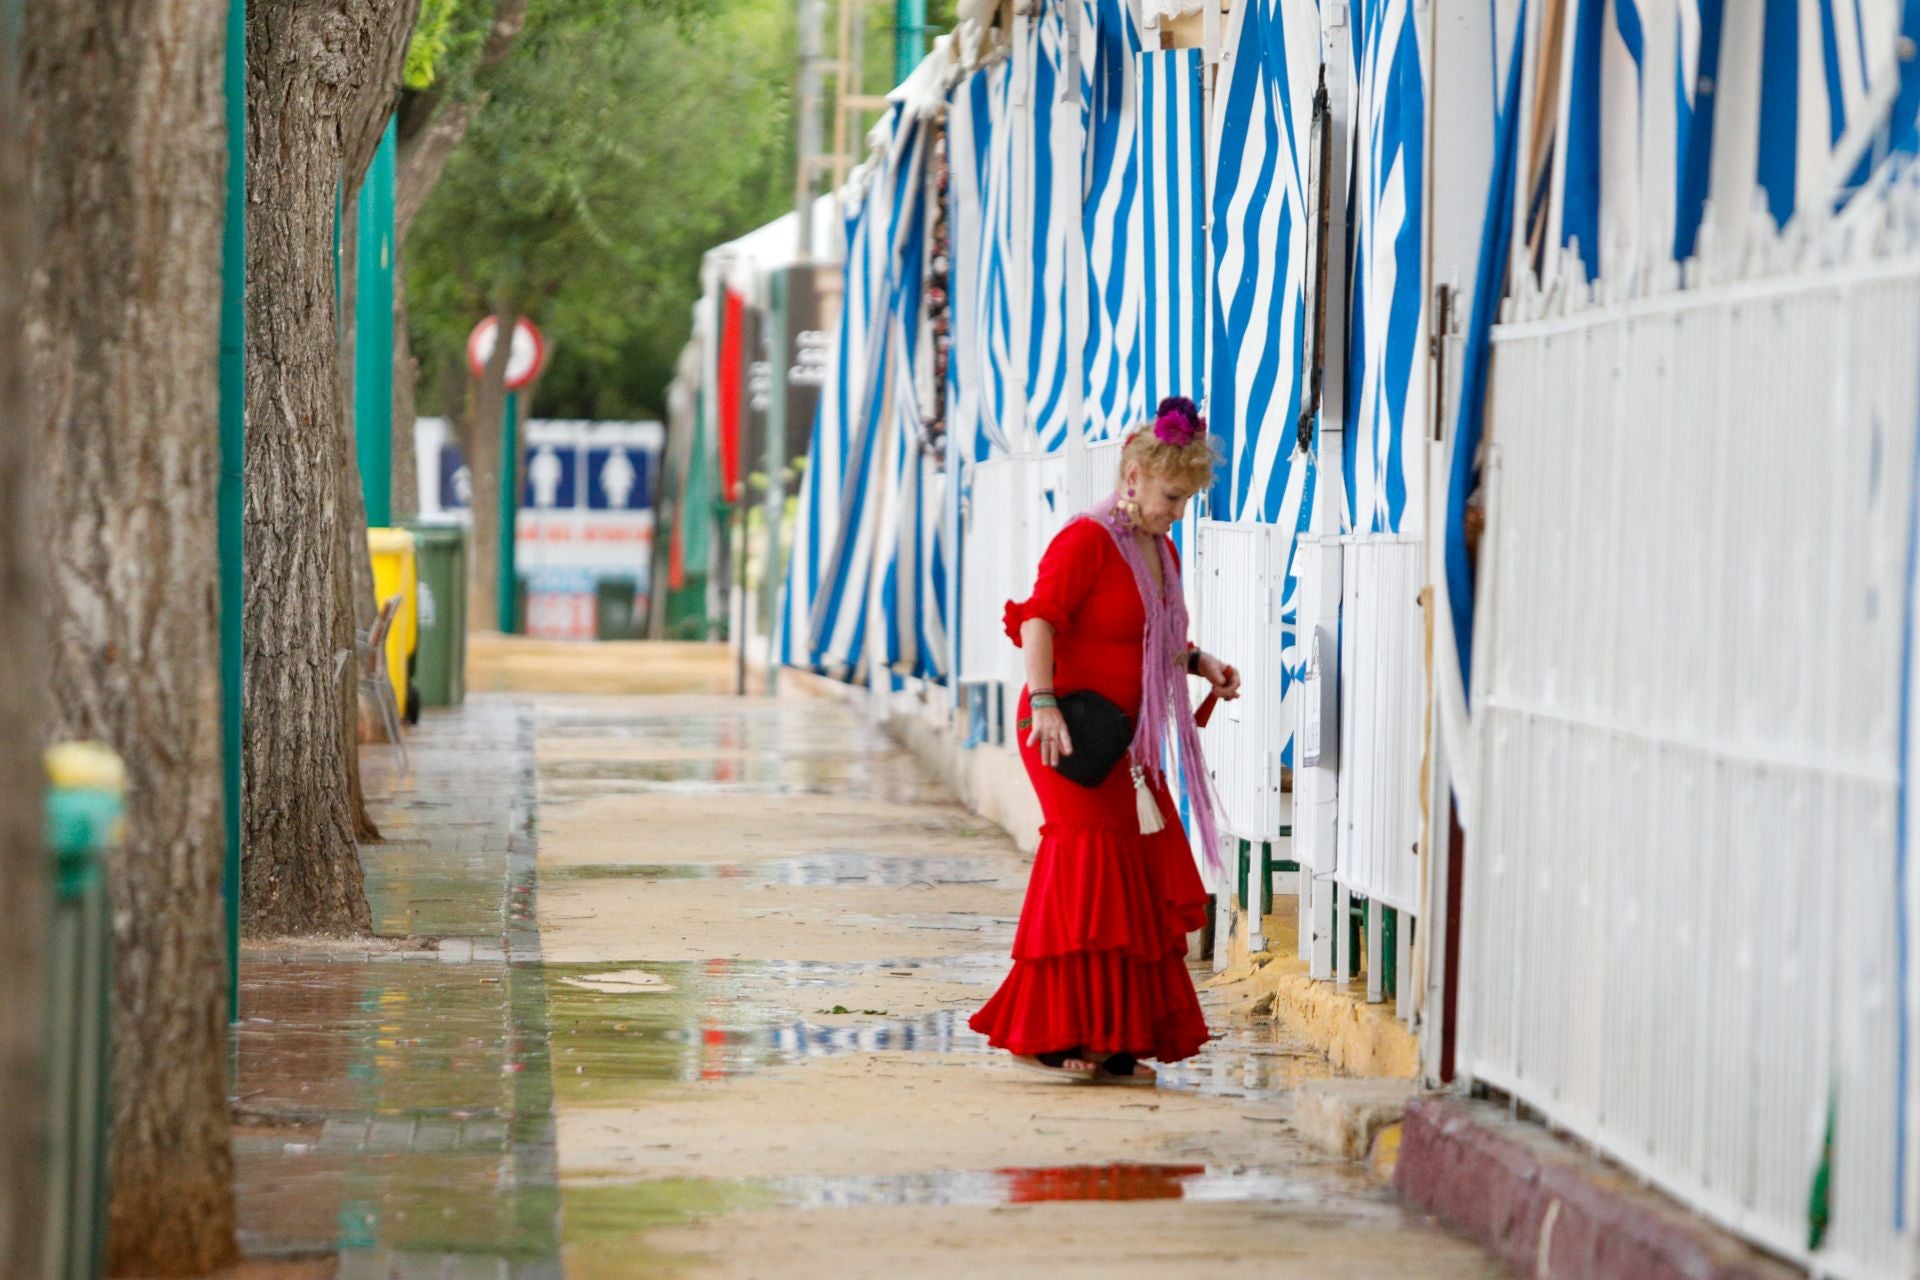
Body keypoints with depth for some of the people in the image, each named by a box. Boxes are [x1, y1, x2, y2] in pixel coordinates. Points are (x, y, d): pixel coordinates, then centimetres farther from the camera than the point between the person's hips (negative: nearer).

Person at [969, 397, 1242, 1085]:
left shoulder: (1161, 551, 17)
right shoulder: (1087, 539, -11)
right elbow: (1038, 620, -19)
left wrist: (1199, 662, 9)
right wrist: (1044, 705, -30)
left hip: (1127, 739, 9)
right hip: (1069, 732, -9)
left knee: (1143, 883, 6)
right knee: (1089, 865, -14)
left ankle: (1116, 1039, 11)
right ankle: (1051, 1033, -12)